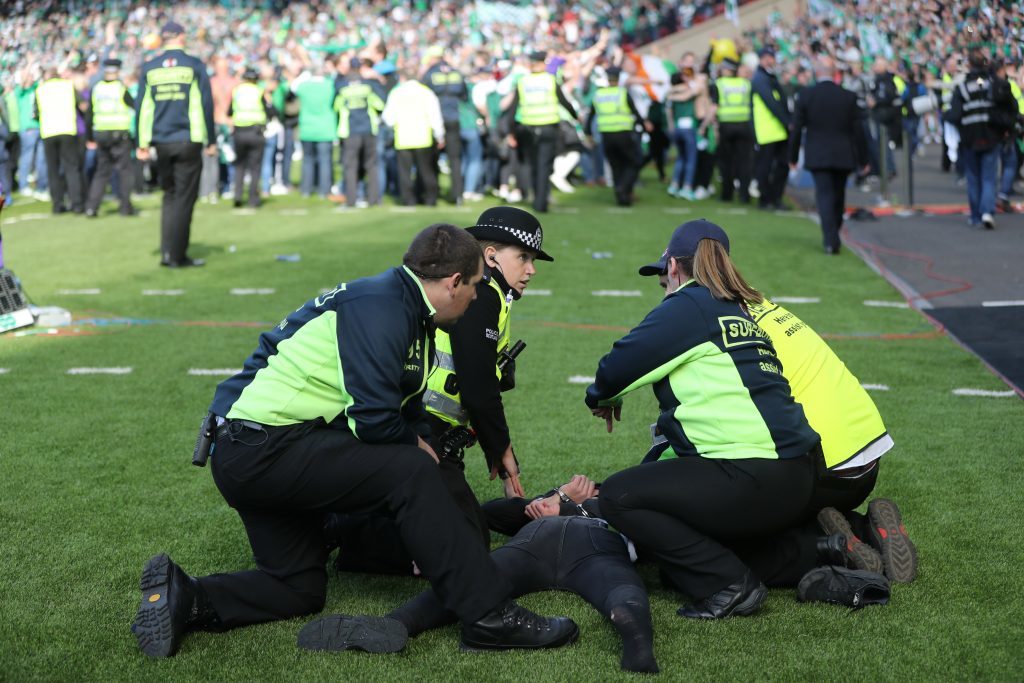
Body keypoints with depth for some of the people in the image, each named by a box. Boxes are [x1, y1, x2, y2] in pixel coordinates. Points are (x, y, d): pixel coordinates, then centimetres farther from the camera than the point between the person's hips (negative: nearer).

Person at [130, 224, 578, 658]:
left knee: (300, 590, 17)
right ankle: (490, 617, -17)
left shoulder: (406, 310, 16)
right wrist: (417, 447, -2)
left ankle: (182, 598, 5)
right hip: (263, 447, -11)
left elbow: (406, 413, 21)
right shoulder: (381, 306, -16)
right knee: (410, 472, -19)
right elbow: (374, 421, -21)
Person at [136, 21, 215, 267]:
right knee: (184, 198, 2)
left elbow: (141, 107, 5)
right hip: (188, 142, -3)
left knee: (169, 195, 17)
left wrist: (142, 144, 10)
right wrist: (211, 141, 2)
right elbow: (205, 104, -4)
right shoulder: (194, 66, -2)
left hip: (161, 143, 3)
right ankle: (177, 256, 1)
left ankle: (167, 252, 13)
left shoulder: (149, 68, 5)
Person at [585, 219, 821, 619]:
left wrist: (601, 399, 18)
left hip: (752, 481, -10)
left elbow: (619, 366, -6)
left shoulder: (690, 306, -4)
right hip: (795, 482, 10)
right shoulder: (740, 310, 24)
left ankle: (729, 585, -8)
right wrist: (655, 468, 35)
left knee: (617, 497, -2)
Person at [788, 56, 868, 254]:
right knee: (838, 196, 16)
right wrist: (863, 159, 9)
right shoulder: (848, 96, -1)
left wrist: (793, 157, 8)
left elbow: (796, 129, -2)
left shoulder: (805, 96, -5)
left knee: (824, 196, -4)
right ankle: (832, 236, 28)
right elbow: (858, 130, 1)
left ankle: (831, 240, -16)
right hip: (843, 156, 2)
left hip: (817, 156, -2)